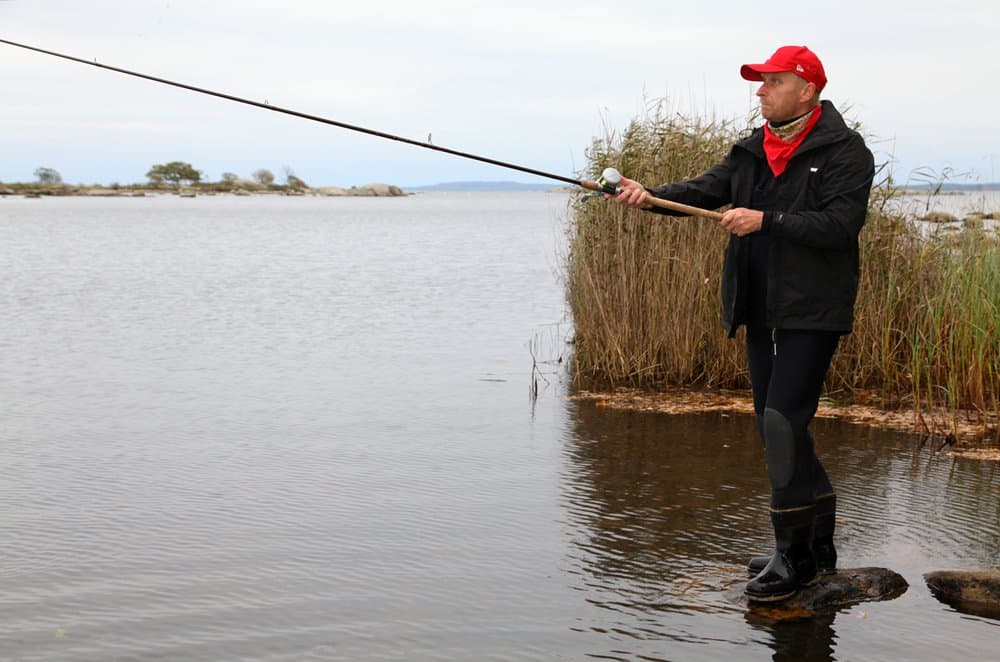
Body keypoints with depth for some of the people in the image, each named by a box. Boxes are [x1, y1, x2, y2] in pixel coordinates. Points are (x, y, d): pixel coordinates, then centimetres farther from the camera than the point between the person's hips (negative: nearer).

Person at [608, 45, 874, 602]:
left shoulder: (844, 152, -9)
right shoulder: (755, 150, 14)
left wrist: (766, 220, -23)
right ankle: (818, 546, 23)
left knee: (783, 419, -15)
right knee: (775, 424, 11)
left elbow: (839, 226, -19)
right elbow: (708, 189, 3)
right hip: (763, 310, 8)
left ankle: (795, 556, -6)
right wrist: (653, 197, -14)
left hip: (812, 310, -8)